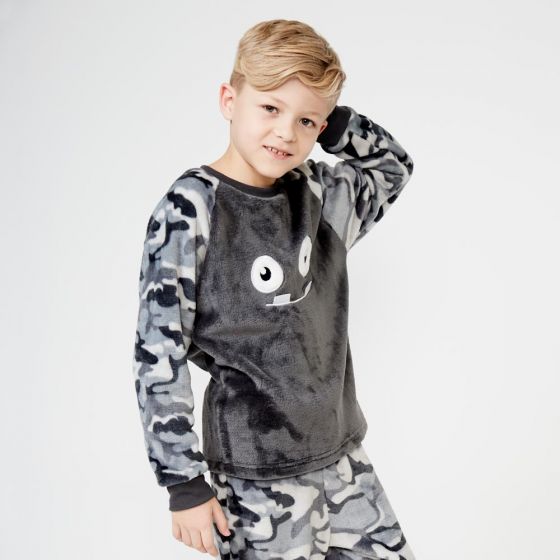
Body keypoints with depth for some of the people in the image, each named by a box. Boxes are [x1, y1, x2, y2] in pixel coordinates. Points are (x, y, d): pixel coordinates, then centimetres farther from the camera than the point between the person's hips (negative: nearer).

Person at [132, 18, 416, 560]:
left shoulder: (319, 196, 2)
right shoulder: (189, 210, -14)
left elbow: (393, 166, 21)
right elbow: (158, 356, -14)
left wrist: (332, 120, 2)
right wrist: (184, 484, -12)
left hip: (343, 455, 6)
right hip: (256, 476, -6)